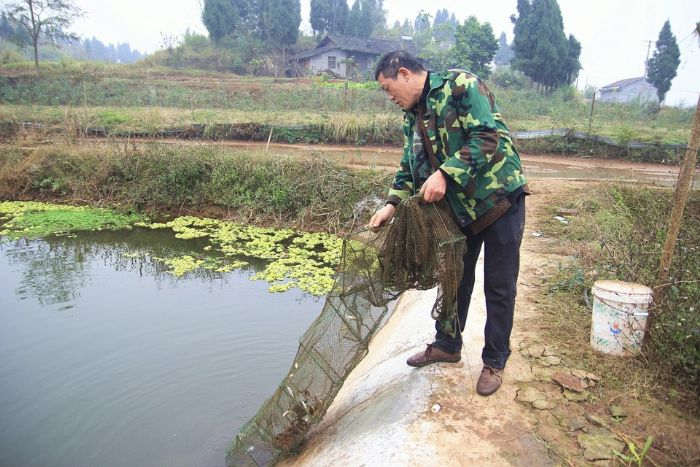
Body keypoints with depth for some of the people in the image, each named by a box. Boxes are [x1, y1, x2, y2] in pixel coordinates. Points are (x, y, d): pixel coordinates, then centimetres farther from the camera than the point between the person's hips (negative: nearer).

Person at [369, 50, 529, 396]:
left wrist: (445, 175, -29)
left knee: (499, 286, 3)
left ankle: (495, 361, 19)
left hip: (499, 196, -7)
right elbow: (409, 168, 12)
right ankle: (447, 344, 34)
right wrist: (392, 204, -2)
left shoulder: (460, 85, -14)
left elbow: (487, 137, -23)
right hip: (459, 205, 8)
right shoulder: (412, 115, 10)